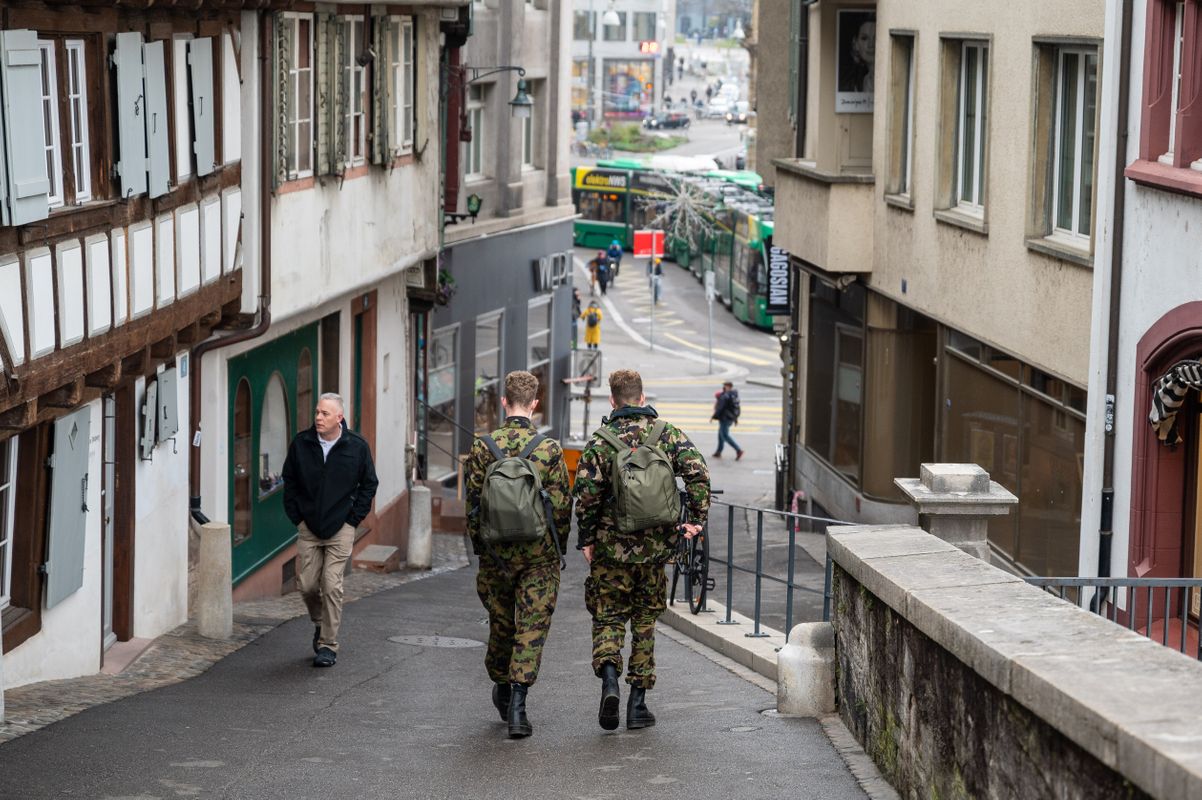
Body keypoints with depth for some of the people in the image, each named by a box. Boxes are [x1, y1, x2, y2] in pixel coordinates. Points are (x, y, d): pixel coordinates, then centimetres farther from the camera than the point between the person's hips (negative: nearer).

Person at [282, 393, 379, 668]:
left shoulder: (357, 446, -5)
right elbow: (289, 482, 10)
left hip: (340, 530, -2)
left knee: (332, 586, -7)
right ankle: (320, 624, 31)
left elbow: (369, 484, 5)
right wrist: (296, 517, 4)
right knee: (306, 585, 2)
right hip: (308, 528, 2)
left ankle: (328, 645, 1)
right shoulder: (301, 443, -1)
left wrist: (353, 519, -1)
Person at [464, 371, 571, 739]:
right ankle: (517, 703, -10)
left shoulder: (483, 448, -4)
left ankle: (502, 689, 35)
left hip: (496, 554, 2)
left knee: (500, 623, 19)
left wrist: (479, 545, 13)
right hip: (539, 556, -2)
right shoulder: (549, 450, -8)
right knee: (532, 628, 0)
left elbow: (473, 503, 1)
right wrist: (558, 547, 10)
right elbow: (562, 505, -5)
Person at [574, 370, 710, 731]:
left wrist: (586, 539, 2)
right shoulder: (668, 434, 2)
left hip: (611, 547, -2)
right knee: (645, 620, 14)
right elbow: (698, 473, -9)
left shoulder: (600, 442, -5)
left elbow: (586, 494, -9)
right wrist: (695, 519, -3)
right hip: (655, 546, 2)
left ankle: (609, 677, -18)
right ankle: (637, 703, 13)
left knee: (607, 618, 9)